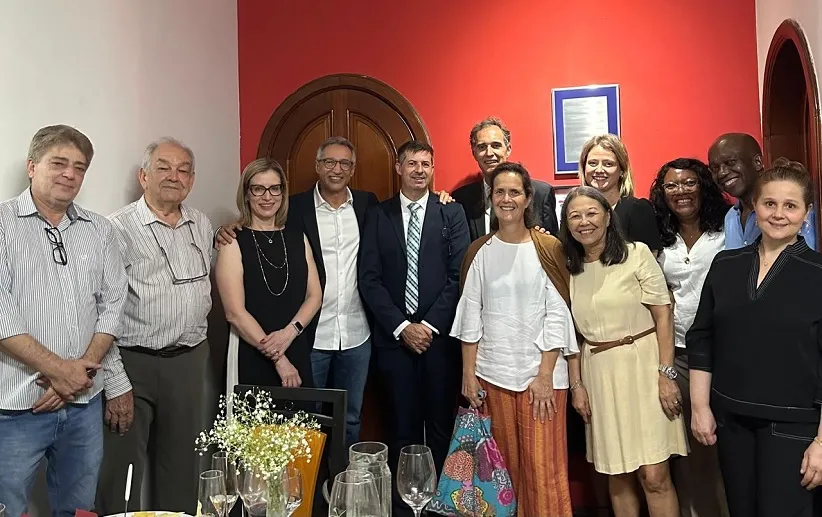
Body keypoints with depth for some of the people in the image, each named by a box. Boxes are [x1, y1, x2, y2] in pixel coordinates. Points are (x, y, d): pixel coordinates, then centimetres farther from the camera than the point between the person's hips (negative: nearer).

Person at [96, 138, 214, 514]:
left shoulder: (202, 226, 9)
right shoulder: (119, 228, -10)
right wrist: (115, 382, -16)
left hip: (189, 360, 5)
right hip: (133, 361, -5)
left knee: (182, 467, 14)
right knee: (123, 468, 2)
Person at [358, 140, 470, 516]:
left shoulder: (451, 212, 5)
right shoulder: (378, 216, 7)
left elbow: (460, 274, -2)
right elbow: (369, 279, 1)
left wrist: (429, 325, -9)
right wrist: (401, 326, -7)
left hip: (440, 336, 0)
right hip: (394, 337, 1)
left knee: (441, 425, 6)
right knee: (402, 427, 7)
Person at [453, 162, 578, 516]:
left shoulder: (548, 249, -1)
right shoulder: (480, 252, 5)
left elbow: (557, 315, -4)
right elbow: (470, 316, 6)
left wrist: (545, 375, -9)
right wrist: (468, 374, 1)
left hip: (541, 372, -2)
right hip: (493, 373, 2)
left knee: (544, 468, -1)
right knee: (505, 465, 11)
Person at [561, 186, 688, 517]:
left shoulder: (636, 254, -4)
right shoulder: (568, 269, 8)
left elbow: (663, 315, -6)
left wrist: (666, 374, -12)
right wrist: (576, 384, 8)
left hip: (642, 365, -3)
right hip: (597, 374, 4)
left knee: (654, 476, -4)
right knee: (617, 476, 11)